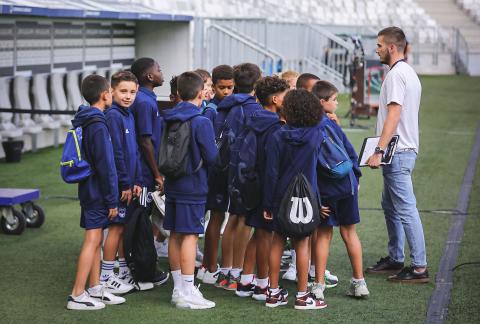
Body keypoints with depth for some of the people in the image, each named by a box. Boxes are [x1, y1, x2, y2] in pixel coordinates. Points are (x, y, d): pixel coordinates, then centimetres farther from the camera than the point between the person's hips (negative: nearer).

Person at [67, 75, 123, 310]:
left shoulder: (83, 121, 11)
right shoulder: (98, 126, -18)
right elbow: (106, 166, -19)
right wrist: (112, 200, -15)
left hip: (88, 190, 9)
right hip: (98, 191, -9)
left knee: (95, 239, 14)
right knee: (92, 240, -5)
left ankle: (95, 290, 21)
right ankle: (77, 296, -3)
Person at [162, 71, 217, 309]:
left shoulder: (167, 120, 4)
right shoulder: (201, 122, -14)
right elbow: (212, 157, -13)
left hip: (172, 185, 7)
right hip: (193, 187, -7)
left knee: (175, 235, 12)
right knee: (190, 236, -4)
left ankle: (178, 288, 20)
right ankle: (187, 293, -3)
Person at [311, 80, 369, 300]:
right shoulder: (329, 124, -9)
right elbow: (349, 152, -3)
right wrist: (355, 175, 9)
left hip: (322, 189, 2)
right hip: (345, 185, -2)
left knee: (323, 234, 10)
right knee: (349, 232, 10)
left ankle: (319, 285, 9)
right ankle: (359, 282, 16)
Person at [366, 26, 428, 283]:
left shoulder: (396, 74, -14)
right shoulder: (409, 73, 18)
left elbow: (393, 115, -23)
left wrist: (379, 151, -25)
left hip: (397, 152, -11)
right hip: (403, 149, 11)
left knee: (406, 209, -9)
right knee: (390, 206, 18)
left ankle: (419, 267, -8)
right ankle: (395, 259, 26)